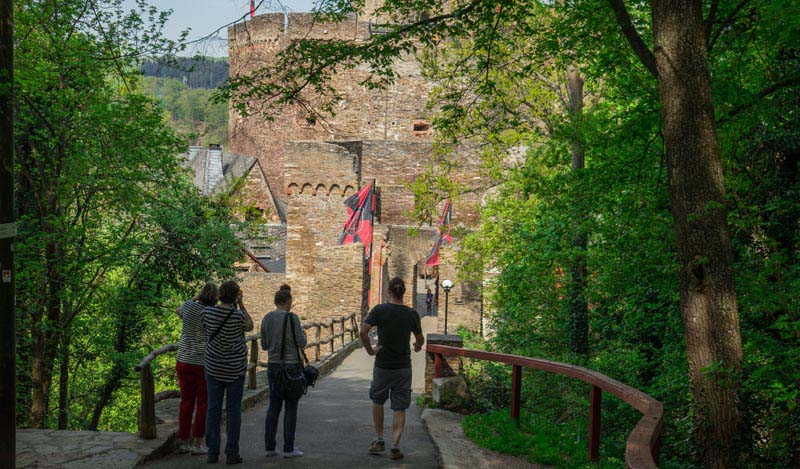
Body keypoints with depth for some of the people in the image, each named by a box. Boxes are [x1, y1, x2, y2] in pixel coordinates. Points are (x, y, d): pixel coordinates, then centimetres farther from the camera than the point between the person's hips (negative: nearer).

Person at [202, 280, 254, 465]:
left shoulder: (207, 312, -9)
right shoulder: (238, 315, -16)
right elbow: (250, 327, 6)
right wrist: (240, 303, 4)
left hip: (213, 368, 2)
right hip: (235, 369, -2)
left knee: (213, 409, 8)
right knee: (233, 410, 4)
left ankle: (212, 452, 8)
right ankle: (232, 453, 4)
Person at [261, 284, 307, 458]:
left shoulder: (267, 318, 4)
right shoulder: (292, 318, -13)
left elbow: (264, 345, 10)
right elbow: (302, 343, -11)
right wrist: (303, 334, 10)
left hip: (273, 366, 5)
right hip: (292, 366, -5)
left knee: (273, 406, 11)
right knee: (291, 407, 2)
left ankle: (269, 446, 10)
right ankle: (288, 448, 3)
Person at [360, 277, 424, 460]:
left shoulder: (380, 310, -9)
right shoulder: (412, 314, -3)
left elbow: (363, 331, -19)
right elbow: (420, 340, 8)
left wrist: (370, 350, -5)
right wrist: (417, 347, 30)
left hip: (382, 365, -1)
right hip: (403, 367, 1)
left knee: (377, 401, 20)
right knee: (399, 408, 5)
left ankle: (379, 440, 21)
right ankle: (395, 446, -1)